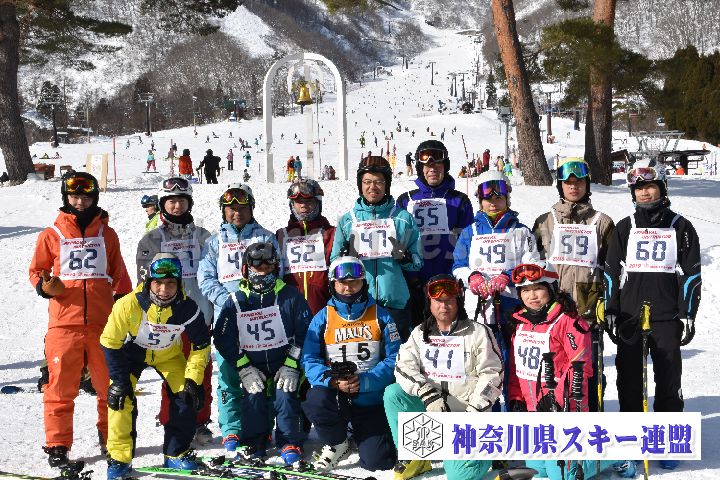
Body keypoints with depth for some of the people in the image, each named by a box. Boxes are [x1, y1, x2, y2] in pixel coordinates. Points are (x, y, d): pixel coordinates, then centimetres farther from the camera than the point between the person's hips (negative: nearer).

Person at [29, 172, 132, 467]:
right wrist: (46, 286, -10)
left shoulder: (107, 234, 13)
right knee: (60, 387, -2)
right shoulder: (51, 235, 7)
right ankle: (57, 445, 8)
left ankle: (112, 438, 20)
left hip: (103, 322, 2)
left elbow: (119, 274, 19)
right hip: (64, 322, -2)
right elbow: (36, 271, 11)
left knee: (110, 385, 6)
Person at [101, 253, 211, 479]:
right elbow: (110, 342, -21)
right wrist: (119, 380, -22)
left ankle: (176, 454, 9)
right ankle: (119, 457, -6)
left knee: (186, 395, -8)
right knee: (121, 396, -19)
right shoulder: (129, 304, -35)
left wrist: (193, 379, -17)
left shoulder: (187, 308, -28)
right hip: (133, 350, -2)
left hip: (169, 353, 2)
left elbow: (201, 344, -12)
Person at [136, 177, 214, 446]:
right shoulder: (152, 239, 3)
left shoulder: (201, 236, 11)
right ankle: (171, 424, 9)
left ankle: (199, 422, 17)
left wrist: (216, 308, 12)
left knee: (202, 371, 5)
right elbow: (144, 279, 3)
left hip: (200, 312, 3)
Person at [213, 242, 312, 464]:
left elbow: (305, 333, -4)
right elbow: (223, 338, 0)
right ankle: (252, 442, -5)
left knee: (285, 393, -24)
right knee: (252, 393, -22)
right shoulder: (236, 301, 0)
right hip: (252, 365, 2)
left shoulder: (289, 296, -4)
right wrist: (244, 368, -9)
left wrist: (291, 366, -13)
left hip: (285, 363, -1)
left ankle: (290, 443, -11)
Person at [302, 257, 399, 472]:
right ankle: (336, 444, -1)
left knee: (378, 461, -13)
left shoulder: (381, 316, -1)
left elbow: (393, 360, -7)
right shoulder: (322, 318, 0)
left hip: (371, 400, 0)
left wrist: (363, 381, -22)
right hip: (333, 396, 1)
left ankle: (360, 434, 25)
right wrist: (333, 381, -24)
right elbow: (309, 360, -5)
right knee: (316, 401, -34)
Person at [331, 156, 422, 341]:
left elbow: (418, 262, 10)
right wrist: (344, 259, -10)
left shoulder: (403, 218, 9)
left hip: (395, 303, 0)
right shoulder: (347, 221, 11)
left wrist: (405, 257, -11)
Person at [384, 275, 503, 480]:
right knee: (393, 394, -21)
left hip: (466, 415, -4)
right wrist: (427, 393, -24)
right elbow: (404, 366, -6)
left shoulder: (478, 332, -5)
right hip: (429, 409, 4)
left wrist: (474, 412, -15)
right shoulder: (420, 333, 6)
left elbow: (492, 374, -7)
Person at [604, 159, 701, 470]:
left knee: (669, 381, 3)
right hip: (629, 318, 2)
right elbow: (611, 271, 11)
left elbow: (691, 274, 3)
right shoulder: (625, 228, 10)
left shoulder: (680, 228, 4)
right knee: (629, 381, 4)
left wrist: (688, 315, -3)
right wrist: (611, 310, 3)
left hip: (667, 319, -1)